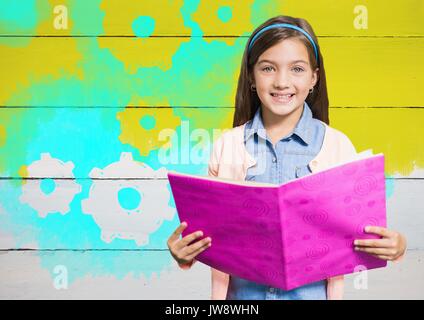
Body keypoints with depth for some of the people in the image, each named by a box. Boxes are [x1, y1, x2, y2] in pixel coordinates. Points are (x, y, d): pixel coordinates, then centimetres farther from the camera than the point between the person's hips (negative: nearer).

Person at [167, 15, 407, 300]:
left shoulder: (338, 145, -7)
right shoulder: (226, 146, -4)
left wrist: (394, 246, -19)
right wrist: (185, 251, -17)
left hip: (312, 292, 0)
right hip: (242, 292, 1)